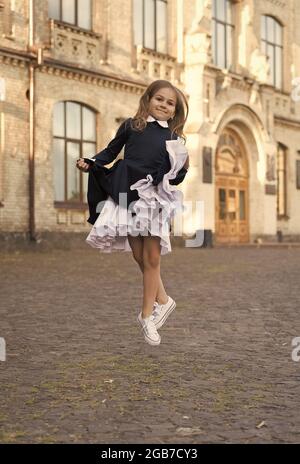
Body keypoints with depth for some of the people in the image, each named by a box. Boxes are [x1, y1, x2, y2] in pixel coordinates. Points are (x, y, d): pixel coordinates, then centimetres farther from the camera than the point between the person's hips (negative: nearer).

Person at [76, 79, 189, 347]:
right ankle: (162, 300, 22)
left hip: (155, 197, 0)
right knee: (139, 256, 1)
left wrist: (183, 169, -10)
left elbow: (175, 177, 10)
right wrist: (89, 163, -4)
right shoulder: (131, 126, 5)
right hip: (128, 195, 0)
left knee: (152, 257, 0)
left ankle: (147, 315, 11)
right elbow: (111, 152, 10)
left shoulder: (173, 138, 8)